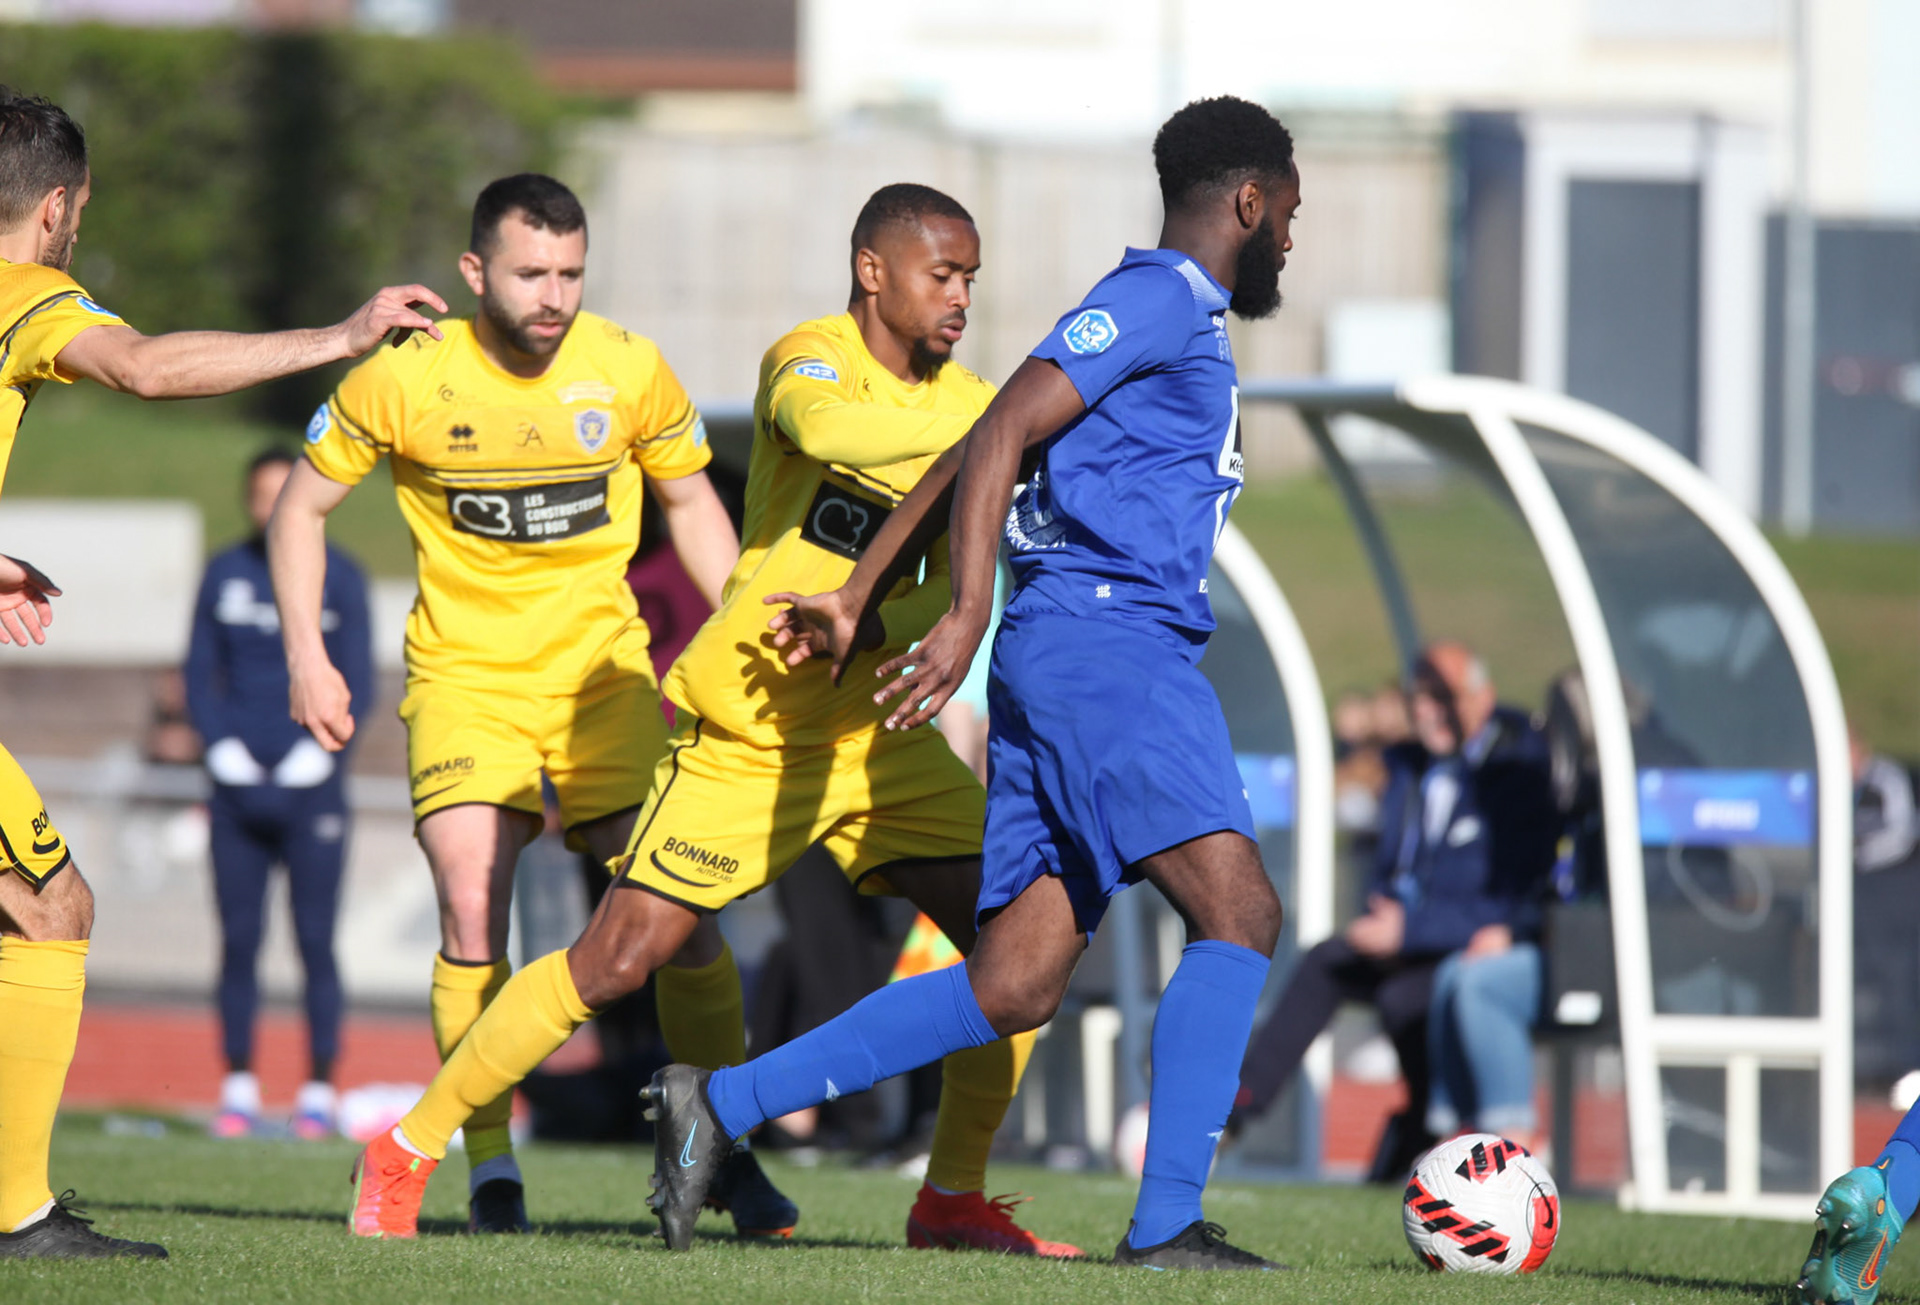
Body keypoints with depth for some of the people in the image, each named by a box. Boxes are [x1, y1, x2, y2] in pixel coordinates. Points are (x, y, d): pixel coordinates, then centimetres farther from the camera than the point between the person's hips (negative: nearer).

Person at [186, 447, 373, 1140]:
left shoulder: (338, 577, 2)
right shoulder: (224, 575, 9)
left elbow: (356, 686, 3)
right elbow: (199, 676, 11)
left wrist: (315, 752, -9)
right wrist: (223, 746, -3)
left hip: (311, 789, -2)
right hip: (238, 786, 2)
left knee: (315, 940, -4)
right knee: (239, 939, 1)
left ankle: (318, 1090, 0)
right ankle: (239, 1086, 7)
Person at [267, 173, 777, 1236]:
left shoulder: (629, 371, -6)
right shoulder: (404, 379, -11)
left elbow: (690, 503, 12)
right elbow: (301, 505, 3)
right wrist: (306, 654, -5)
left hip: (604, 667, 1)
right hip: (464, 672, -1)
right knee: (473, 909, -18)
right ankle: (490, 1166, -5)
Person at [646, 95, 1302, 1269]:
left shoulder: (1183, 325, 26)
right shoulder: (1157, 299, -4)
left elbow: (968, 465, 27)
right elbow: (994, 439, -14)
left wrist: (859, 601, 26)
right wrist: (969, 617, -22)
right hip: (1102, 637, -10)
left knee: (1014, 988, 2)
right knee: (1238, 911, -18)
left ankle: (721, 1106, 4)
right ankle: (1166, 1225, -24)